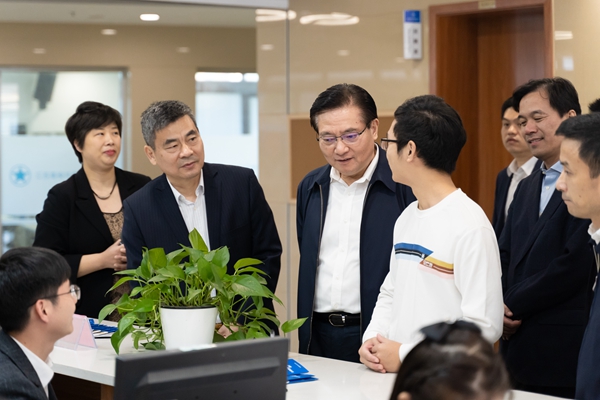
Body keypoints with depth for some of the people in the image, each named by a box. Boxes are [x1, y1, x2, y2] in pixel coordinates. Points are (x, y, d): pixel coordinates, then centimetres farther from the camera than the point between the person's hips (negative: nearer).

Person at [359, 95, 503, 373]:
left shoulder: (471, 226, -11)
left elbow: (484, 325, -15)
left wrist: (405, 354, -12)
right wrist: (372, 339, 5)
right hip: (392, 373, 6)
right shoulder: (406, 219, 13)